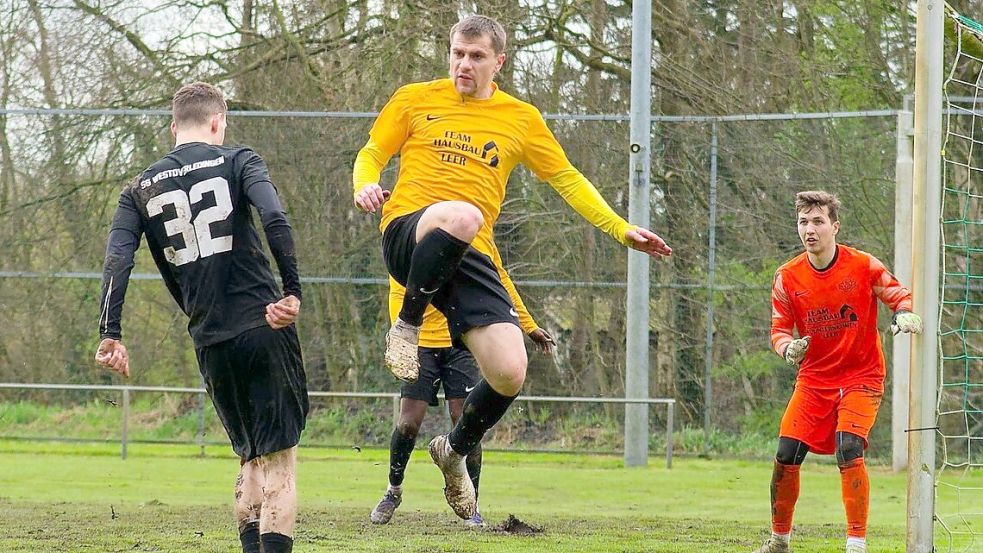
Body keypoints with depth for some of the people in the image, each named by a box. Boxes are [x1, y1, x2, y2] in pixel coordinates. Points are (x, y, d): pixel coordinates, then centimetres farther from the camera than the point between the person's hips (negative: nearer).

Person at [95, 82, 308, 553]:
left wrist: (110, 334, -4)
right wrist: (292, 290, -17)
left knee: (250, 456, 18)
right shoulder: (236, 162, 4)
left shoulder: (141, 190, 13)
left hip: (211, 344, 3)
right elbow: (275, 220, -14)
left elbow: (117, 260, 0)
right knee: (279, 458, -1)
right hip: (265, 327, -3)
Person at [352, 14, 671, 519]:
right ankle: (406, 325, -21)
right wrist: (366, 187, -6)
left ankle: (456, 450, 20)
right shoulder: (415, 100, 12)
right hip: (408, 233, -3)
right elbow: (371, 154, 17)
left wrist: (622, 230, 15)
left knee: (509, 374, -12)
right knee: (462, 216, -42)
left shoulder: (521, 120, 16)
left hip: (469, 257, 3)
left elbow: (567, 180, 22)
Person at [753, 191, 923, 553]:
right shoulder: (788, 278, -4)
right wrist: (788, 347, -23)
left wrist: (904, 313, -25)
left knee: (848, 448, -23)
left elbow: (899, 294, -1)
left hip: (861, 376, -3)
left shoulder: (863, 266, -10)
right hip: (813, 379, 3)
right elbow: (779, 329, 0)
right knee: (786, 457, -4)